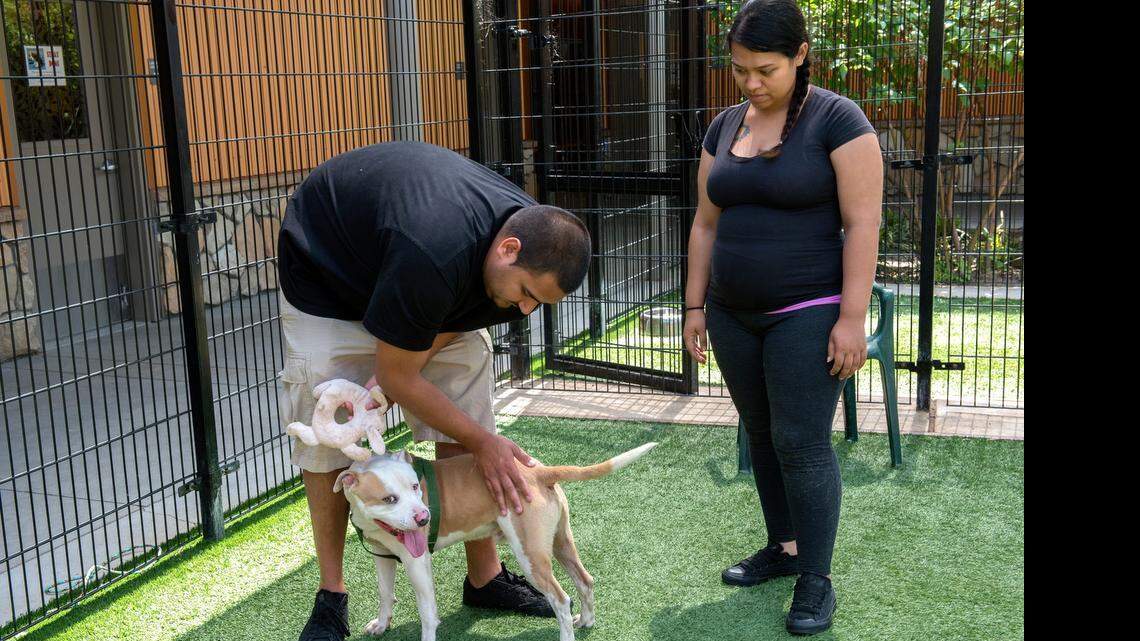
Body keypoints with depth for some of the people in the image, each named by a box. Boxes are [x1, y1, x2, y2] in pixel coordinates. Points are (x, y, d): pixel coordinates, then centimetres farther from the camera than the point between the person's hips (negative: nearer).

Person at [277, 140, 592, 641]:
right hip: (327, 271, -6)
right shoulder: (434, 258, -45)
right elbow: (397, 377, -30)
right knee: (325, 440, -9)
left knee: (463, 431, -1)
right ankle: (331, 596, 7)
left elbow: (444, 328, -10)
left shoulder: (536, 240, -22)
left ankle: (485, 577, 12)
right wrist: (483, 443, -25)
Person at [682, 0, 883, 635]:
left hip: (808, 314, -6)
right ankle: (784, 547, 29)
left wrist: (853, 318, -17)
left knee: (802, 443, -5)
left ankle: (817, 579, 8)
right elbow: (707, 224, 12)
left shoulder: (837, 120, -10)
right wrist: (696, 305, 10)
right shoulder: (725, 126, 8)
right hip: (734, 316, 6)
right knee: (762, 434, 13)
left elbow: (862, 223, -13)